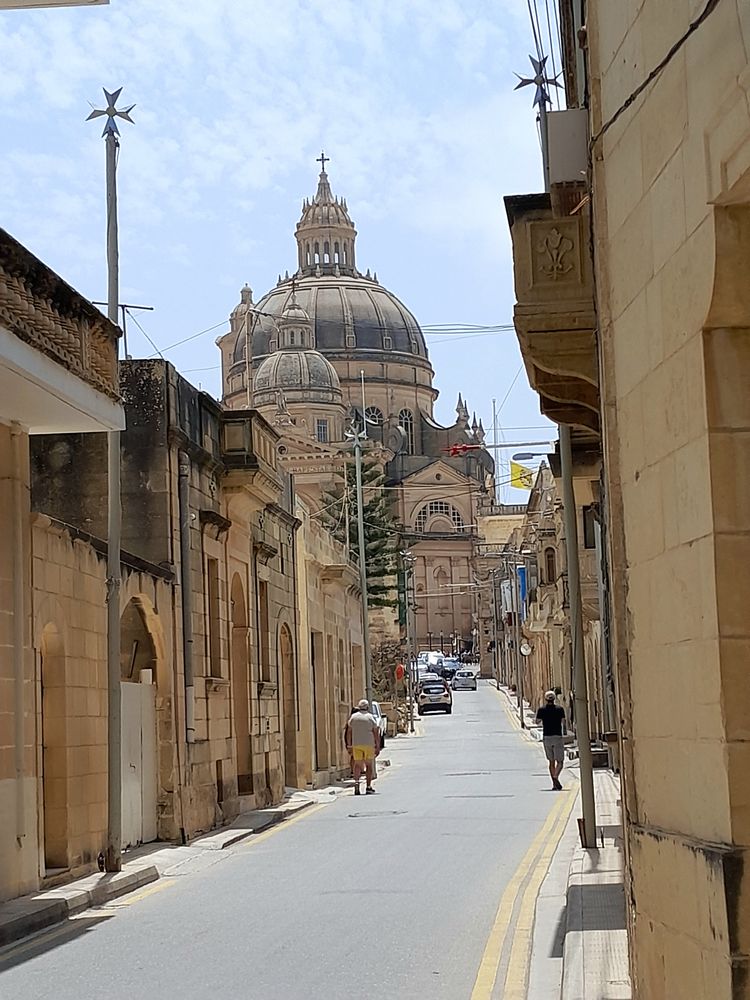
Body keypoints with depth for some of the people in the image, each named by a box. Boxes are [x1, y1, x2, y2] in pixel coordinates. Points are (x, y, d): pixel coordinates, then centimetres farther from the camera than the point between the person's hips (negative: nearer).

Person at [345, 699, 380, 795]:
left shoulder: (353, 717, 5)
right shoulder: (371, 717, 0)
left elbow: (349, 732, 6)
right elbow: (376, 733, -2)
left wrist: (349, 744, 12)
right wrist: (378, 747, 2)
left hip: (356, 744, 1)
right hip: (369, 744, -1)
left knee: (357, 765, 8)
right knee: (368, 765, 6)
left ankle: (356, 783, -13)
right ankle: (368, 787, 3)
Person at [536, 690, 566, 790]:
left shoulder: (541, 709, 0)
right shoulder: (559, 709, -3)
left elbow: (537, 721, 11)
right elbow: (563, 722, -3)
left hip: (547, 737, 2)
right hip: (557, 737, -2)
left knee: (551, 761, 12)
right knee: (559, 761, 0)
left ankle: (554, 784, 10)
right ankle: (555, 777, -26)